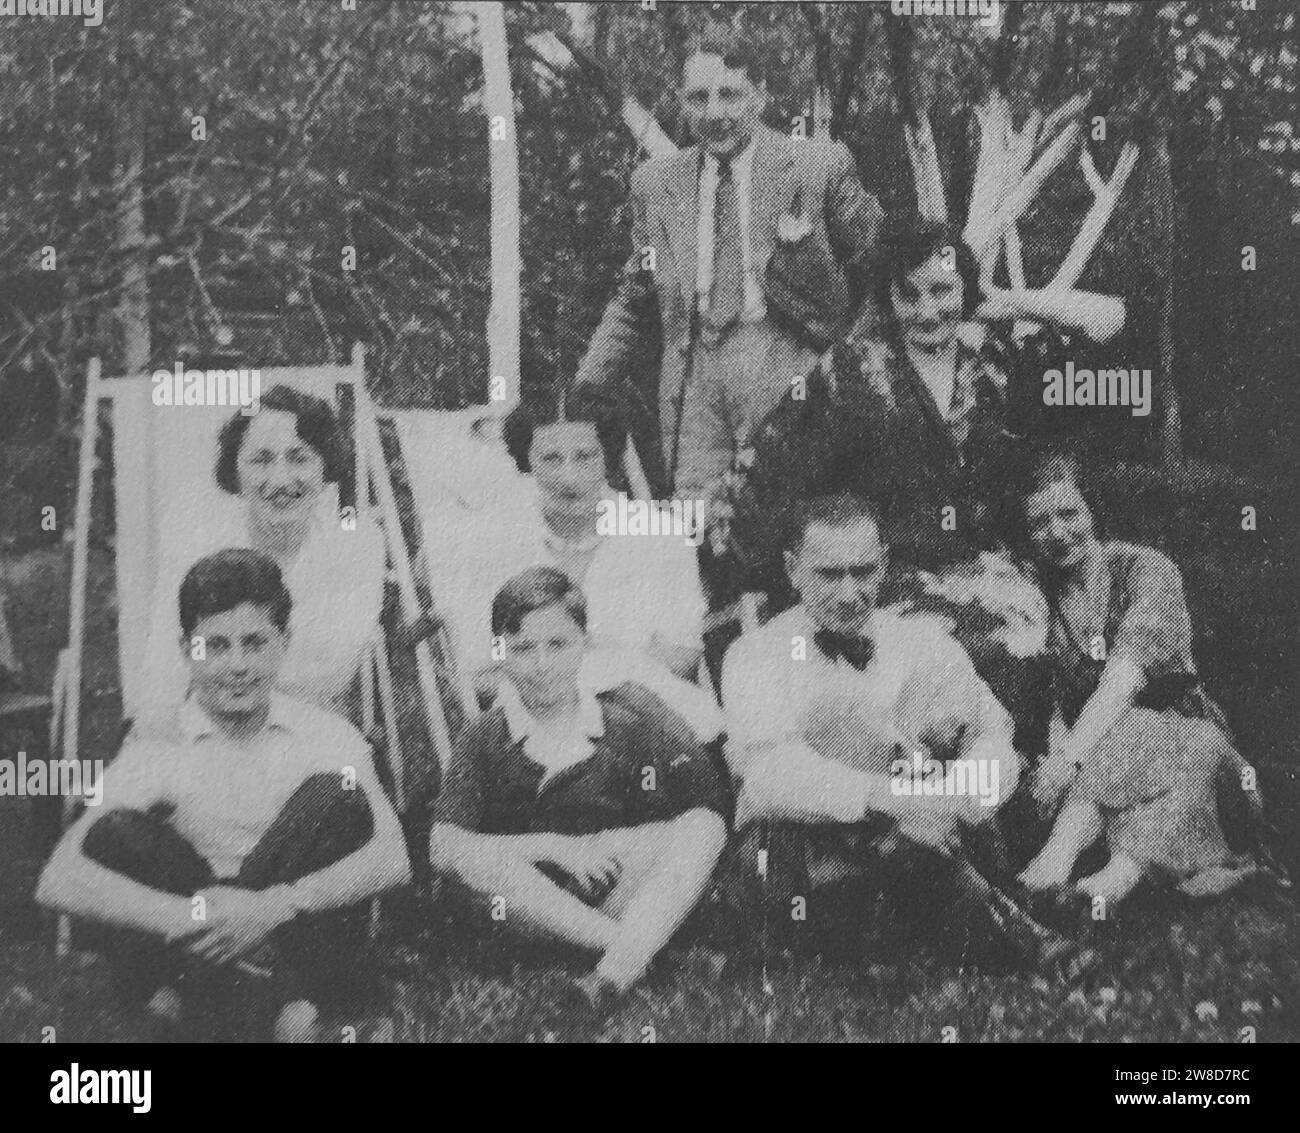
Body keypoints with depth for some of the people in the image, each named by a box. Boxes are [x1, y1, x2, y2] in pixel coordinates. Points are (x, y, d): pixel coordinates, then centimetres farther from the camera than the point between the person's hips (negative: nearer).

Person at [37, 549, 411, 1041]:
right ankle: (286, 996, -22)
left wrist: (275, 907, -29)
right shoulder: (158, 750, -4)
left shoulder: (326, 736, -1)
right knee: (115, 837, -22)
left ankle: (195, 987, -17)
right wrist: (189, 918, -31)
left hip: (303, 941, 0)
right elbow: (57, 882, -16)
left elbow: (391, 857, -14)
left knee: (333, 796, -20)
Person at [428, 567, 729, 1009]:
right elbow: (444, 849, -9)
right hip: (528, 907, -1)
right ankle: (632, 946, -31)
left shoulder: (625, 727, 7)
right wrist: (555, 846, -15)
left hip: (620, 898, 1)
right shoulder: (483, 740, 4)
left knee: (704, 824, -22)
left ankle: (614, 972, -42)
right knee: (470, 857, -31)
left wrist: (615, 844, -15)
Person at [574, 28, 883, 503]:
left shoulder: (819, 166, 2)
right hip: (692, 379, 3)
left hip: (788, 366, -3)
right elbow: (633, 300, 20)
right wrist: (582, 394, 12)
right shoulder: (655, 182, 13)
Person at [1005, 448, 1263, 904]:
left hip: (1182, 739, -3)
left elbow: (1127, 675, -22)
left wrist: (1069, 757, -35)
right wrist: (1056, 753, -23)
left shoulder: (1144, 568, -6)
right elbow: (1059, 706, 1)